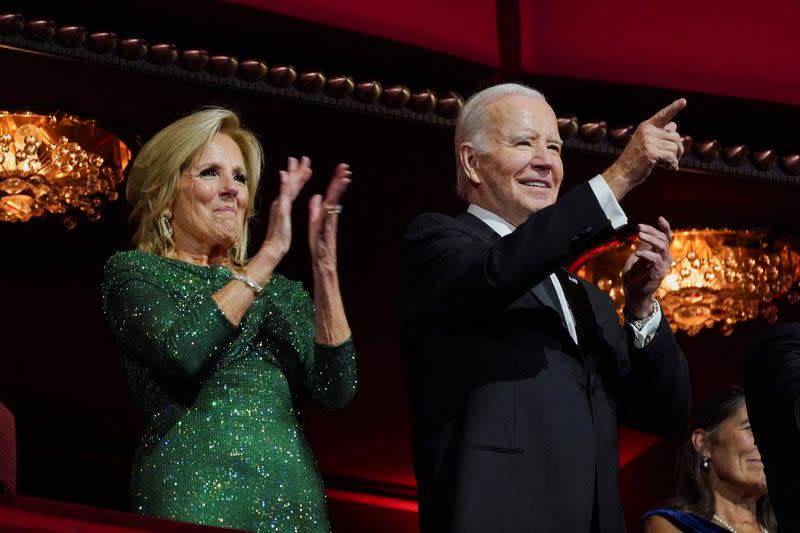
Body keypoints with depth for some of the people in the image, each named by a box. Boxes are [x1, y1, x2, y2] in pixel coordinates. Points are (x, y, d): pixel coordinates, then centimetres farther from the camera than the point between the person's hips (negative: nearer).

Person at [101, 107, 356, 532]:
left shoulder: (277, 290, 15)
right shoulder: (134, 272, 3)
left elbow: (335, 389, 0)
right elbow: (182, 351, -18)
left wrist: (324, 266, -8)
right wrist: (269, 253, -13)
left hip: (294, 499, 5)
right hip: (195, 496, -5)